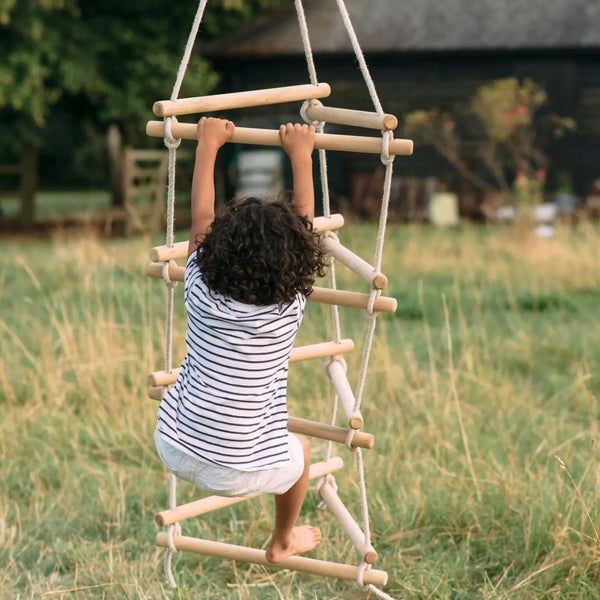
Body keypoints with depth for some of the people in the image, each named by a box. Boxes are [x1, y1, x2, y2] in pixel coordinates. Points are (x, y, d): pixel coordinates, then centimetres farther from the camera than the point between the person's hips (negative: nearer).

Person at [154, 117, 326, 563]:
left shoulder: (202, 294, -8)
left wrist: (208, 146, 14)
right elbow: (304, 224, -1)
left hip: (175, 452, 2)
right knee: (299, 450, 31)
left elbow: (201, 218, 5)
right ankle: (283, 543, 49)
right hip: (241, 473, -2)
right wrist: (301, 155, 9)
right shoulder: (289, 306, -11)